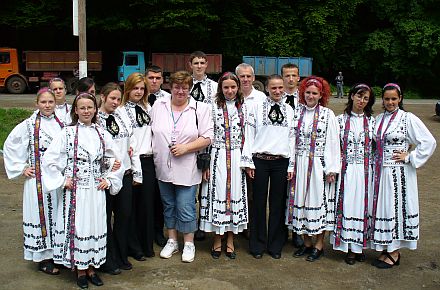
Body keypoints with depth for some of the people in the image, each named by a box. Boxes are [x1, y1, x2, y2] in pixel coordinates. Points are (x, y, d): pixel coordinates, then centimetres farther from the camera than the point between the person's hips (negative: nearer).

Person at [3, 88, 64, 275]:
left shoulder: (61, 124, 6)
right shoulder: (29, 125, -5)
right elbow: (10, 146, -1)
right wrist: (21, 168, -3)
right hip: (38, 178, -4)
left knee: (57, 214, 11)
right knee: (41, 213, 2)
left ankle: (56, 252, 25)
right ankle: (43, 258, 13)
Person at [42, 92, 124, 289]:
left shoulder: (102, 134, 6)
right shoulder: (67, 133, -3)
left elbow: (115, 161, 12)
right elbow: (49, 160, -5)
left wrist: (109, 180, 2)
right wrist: (62, 180, -7)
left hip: (96, 191, 3)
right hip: (75, 191, -3)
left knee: (95, 227, 8)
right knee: (77, 227, 2)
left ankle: (91, 268, 23)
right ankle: (80, 270, 17)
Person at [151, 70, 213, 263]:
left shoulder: (200, 109, -3)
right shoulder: (158, 106, 4)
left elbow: (206, 138, -6)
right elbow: (150, 132, 9)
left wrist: (185, 148, -17)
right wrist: (152, 152, 0)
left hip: (187, 169, -3)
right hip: (163, 167, 4)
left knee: (186, 208, 0)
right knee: (168, 206, 16)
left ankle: (189, 244, 19)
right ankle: (172, 241, 31)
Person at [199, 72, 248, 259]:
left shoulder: (244, 108, 7)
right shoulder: (213, 107, 0)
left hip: (237, 158, 2)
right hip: (217, 157, -2)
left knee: (235, 194, 5)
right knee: (217, 194, 0)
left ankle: (230, 241, 19)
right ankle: (217, 242, 15)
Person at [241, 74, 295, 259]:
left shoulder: (289, 110, 11)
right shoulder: (257, 107, 1)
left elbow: (292, 138, 10)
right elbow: (249, 134, -1)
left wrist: (291, 166, 5)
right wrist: (248, 161, -5)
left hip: (281, 162, 3)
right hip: (260, 160, -2)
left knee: (278, 203, 7)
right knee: (259, 203, 4)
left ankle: (275, 245, 20)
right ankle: (258, 245, 17)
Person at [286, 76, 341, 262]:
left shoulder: (328, 115, -2)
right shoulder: (296, 113, 6)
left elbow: (333, 143, -4)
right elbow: (291, 139, 7)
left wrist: (331, 169, -9)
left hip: (319, 165, -3)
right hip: (299, 165, 4)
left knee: (318, 200, 1)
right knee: (301, 200, 8)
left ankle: (319, 245, 14)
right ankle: (307, 243, 22)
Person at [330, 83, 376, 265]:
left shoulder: (371, 121, 6)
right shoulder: (341, 119, 3)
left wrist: (373, 169, 1)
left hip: (365, 171, 1)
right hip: (346, 171, -1)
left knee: (362, 206, 5)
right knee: (347, 206, 0)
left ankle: (360, 245, 18)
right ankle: (349, 247, 10)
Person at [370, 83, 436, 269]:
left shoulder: (408, 119, -7)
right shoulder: (379, 119, 9)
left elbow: (429, 142, -10)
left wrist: (409, 157, -11)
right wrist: (375, 164, 8)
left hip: (399, 173, -6)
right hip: (381, 172, 6)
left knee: (396, 208, 1)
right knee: (382, 207, 9)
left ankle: (394, 254, 13)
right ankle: (386, 249, 22)